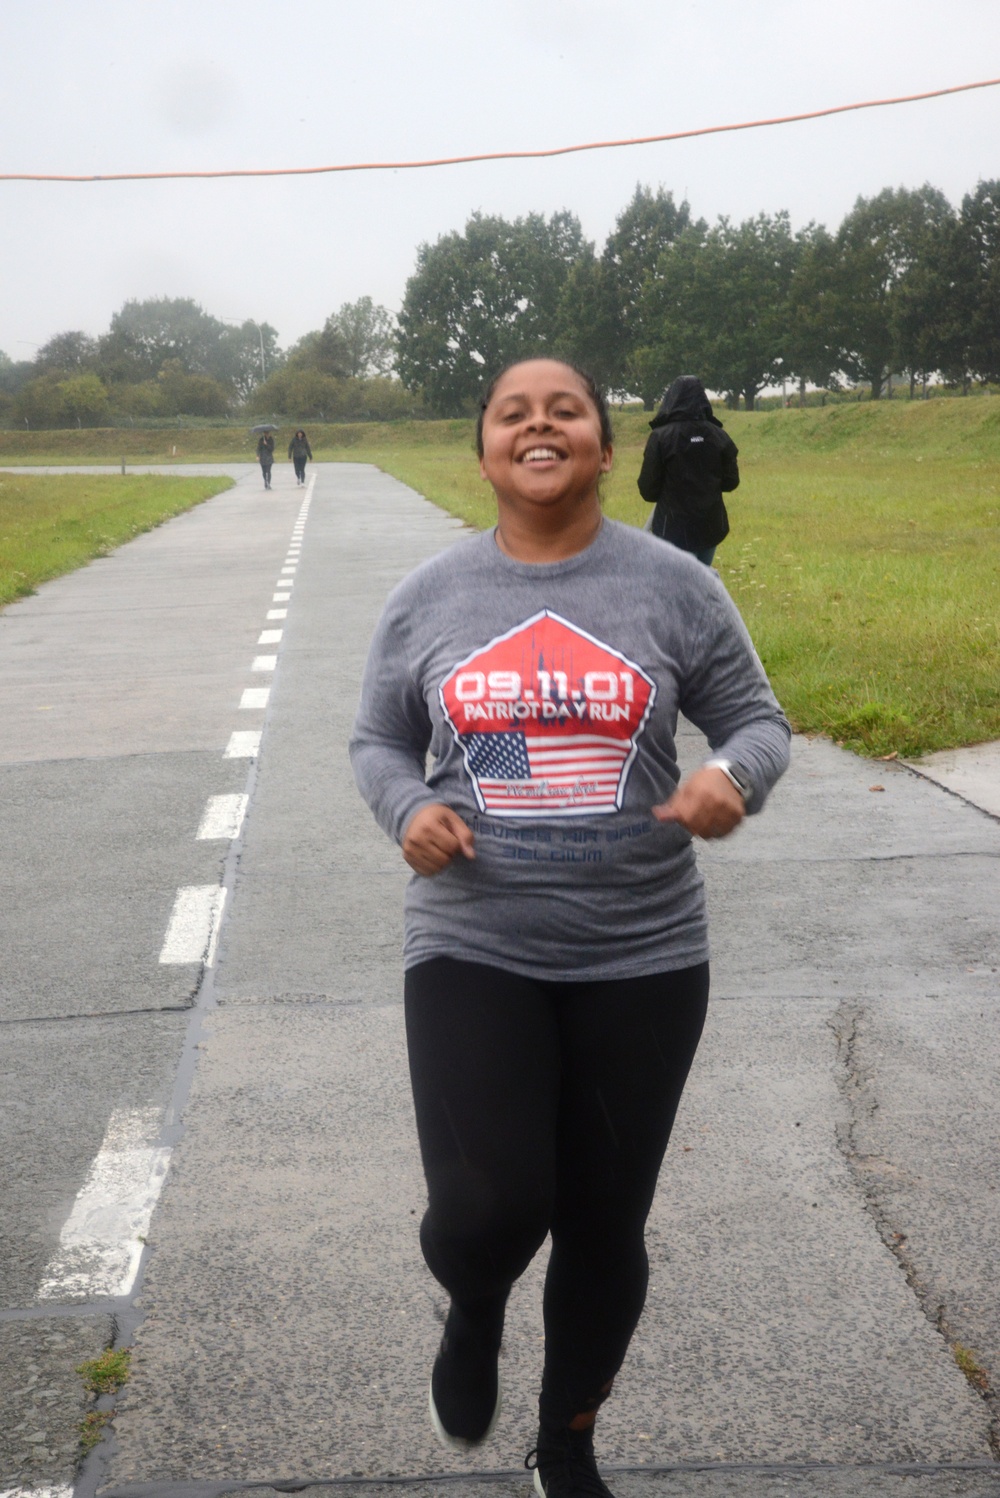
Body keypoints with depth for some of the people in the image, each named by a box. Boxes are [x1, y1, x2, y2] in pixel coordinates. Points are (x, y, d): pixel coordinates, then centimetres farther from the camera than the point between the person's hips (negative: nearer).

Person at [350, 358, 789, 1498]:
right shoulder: (428, 597, 2)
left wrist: (733, 776, -20)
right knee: (487, 1208, -13)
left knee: (606, 1224, 11)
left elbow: (757, 720, 3)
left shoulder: (673, 586, -2)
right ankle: (474, 1315, 28)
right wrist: (407, 808, -11)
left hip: (642, 956, 1)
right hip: (473, 951, 0)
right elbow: (378, 741, 11)